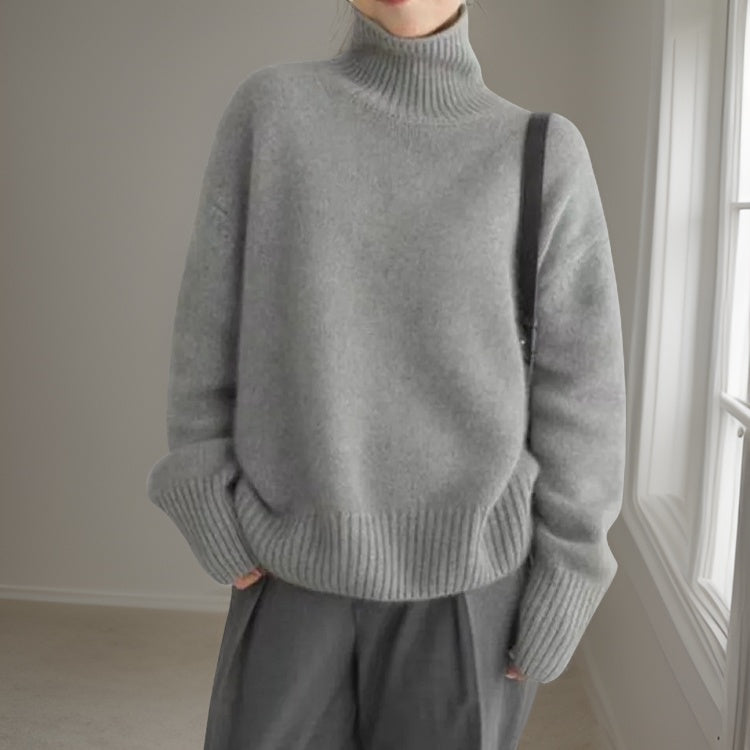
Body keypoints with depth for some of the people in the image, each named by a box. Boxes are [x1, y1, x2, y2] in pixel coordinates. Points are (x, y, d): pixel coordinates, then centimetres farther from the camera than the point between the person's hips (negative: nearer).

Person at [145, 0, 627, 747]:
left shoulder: (546, 154, -3)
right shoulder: (270, 107, -2)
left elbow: (578, 386, -3)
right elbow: (211, 321, 0)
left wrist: (560, 587, -4)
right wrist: (214, 518, -2)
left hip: (465, 569, 0)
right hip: (297, 561, 1)